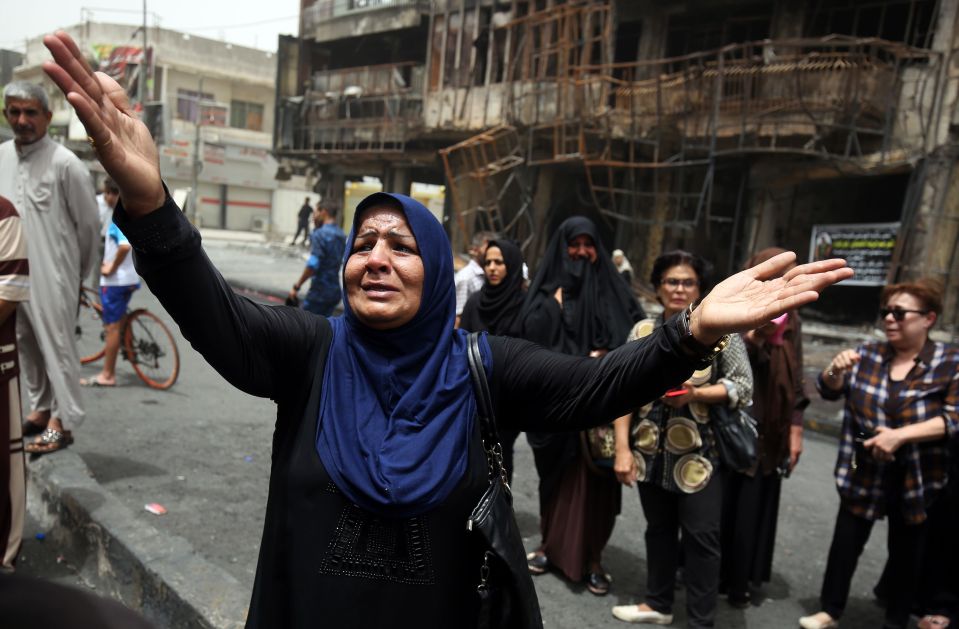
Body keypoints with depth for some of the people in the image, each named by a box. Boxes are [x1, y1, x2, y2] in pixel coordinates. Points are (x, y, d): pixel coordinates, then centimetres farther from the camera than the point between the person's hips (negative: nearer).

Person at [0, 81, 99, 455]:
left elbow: (88, 222, -5)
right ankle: (41, 408, 30)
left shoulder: (65, 163, -12)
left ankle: (63, 421, 7)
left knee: (57, 345, -1)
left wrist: (79, 272, 4)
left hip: (52, 275, -6)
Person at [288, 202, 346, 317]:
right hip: (334, 291, 8)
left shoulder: (320, 234, -15)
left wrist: (297, 286, -16)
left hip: (319, 291, -8)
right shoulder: (341, 235, 11)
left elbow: (312, 265, -24)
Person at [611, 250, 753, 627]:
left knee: (701, 536, 3)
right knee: (658, 528, 18)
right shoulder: (642, 331, 3)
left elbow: (743, 385, -4)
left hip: (699, 454, -3)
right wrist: (622, 448, -5)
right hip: (651, 451, 3)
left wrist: (694, 394, -20)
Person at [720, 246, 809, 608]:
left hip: (767, 433, 3)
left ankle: (739, 582, 25)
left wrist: (795, 428, 8)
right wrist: (753, 337, -28)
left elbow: (794, 380, 11)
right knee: (717, 505, 6)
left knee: (752, 510, 11)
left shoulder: (790, 323, 6)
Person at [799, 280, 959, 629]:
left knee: (905, 551, 15)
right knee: (846, 542, 9)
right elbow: (828, 391, 2)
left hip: (916, 478, -2)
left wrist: (900, 435, -26)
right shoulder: (868, 353, 1)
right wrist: (836, 370, -20)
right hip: (864, 474, 2)